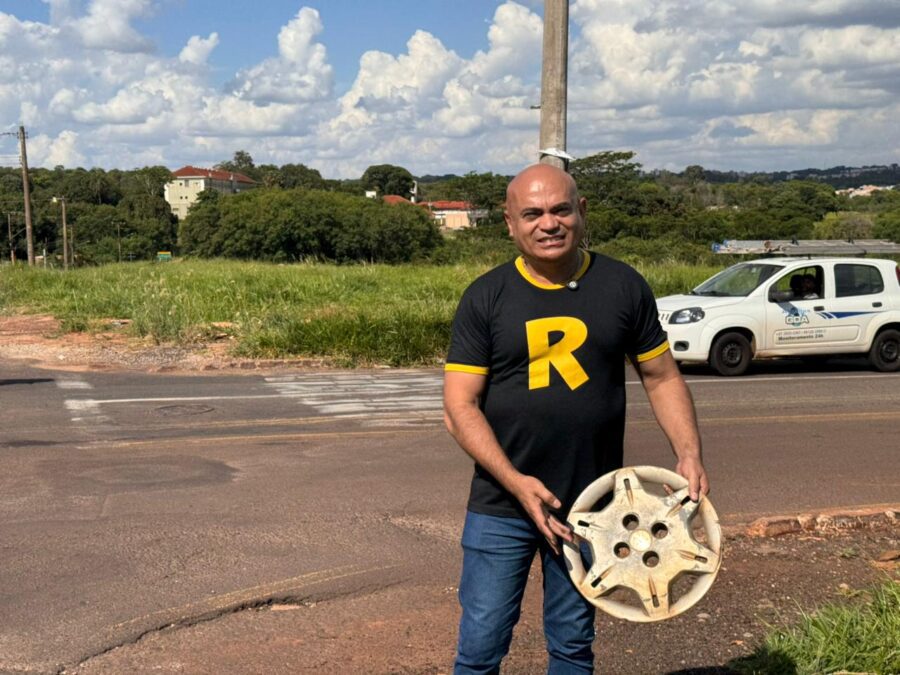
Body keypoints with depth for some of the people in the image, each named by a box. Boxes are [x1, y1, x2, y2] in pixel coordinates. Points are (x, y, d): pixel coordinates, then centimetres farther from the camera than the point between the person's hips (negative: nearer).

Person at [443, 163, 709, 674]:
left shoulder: (623, 287, 0)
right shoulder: (486, 298, -5)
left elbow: (662, 377, 7)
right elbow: (460, 405, -8)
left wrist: (689, 453, -8)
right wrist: (517, 483, -19)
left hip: (591, 506, 2)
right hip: (501, 507, -1)